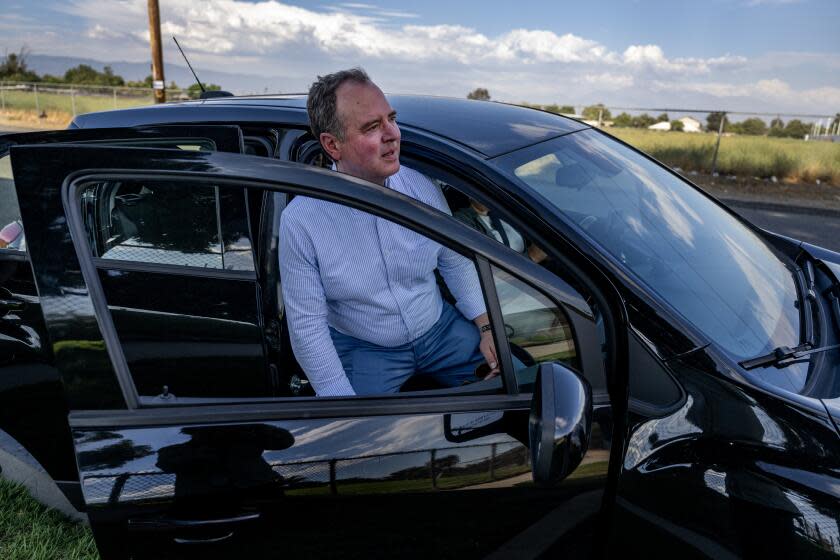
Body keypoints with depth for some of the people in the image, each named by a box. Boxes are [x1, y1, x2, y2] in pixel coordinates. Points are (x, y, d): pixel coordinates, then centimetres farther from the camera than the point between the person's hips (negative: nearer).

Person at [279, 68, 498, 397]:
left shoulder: (423, 188, -11)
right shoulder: (300, 221, -20)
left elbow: (456, 263, 5)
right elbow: (307, 326, -17)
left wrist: (486, 327, -2)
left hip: (439, 328, 4)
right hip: (362, 350, -3)